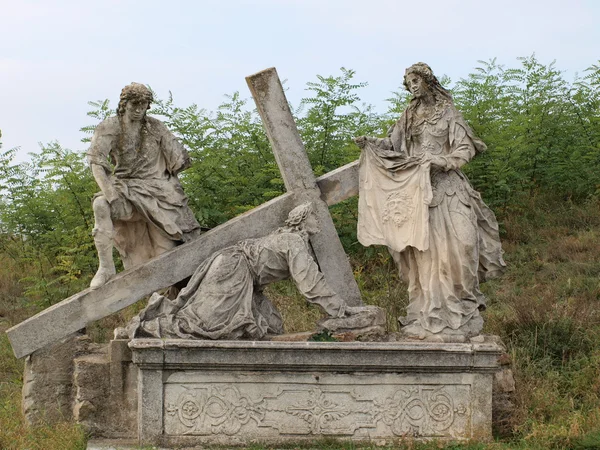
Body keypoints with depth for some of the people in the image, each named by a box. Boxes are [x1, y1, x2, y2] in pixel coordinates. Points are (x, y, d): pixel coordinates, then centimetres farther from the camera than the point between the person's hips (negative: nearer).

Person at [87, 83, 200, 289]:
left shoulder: (155, 127, 5)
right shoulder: (110, 127, -1)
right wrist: (110, 194, -27)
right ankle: (106, 266, -32)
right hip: (126, 190, -1)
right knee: (101, 205, -35)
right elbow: (96, 161, -14)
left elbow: (178, 160, 11)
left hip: (158, 193, 2)